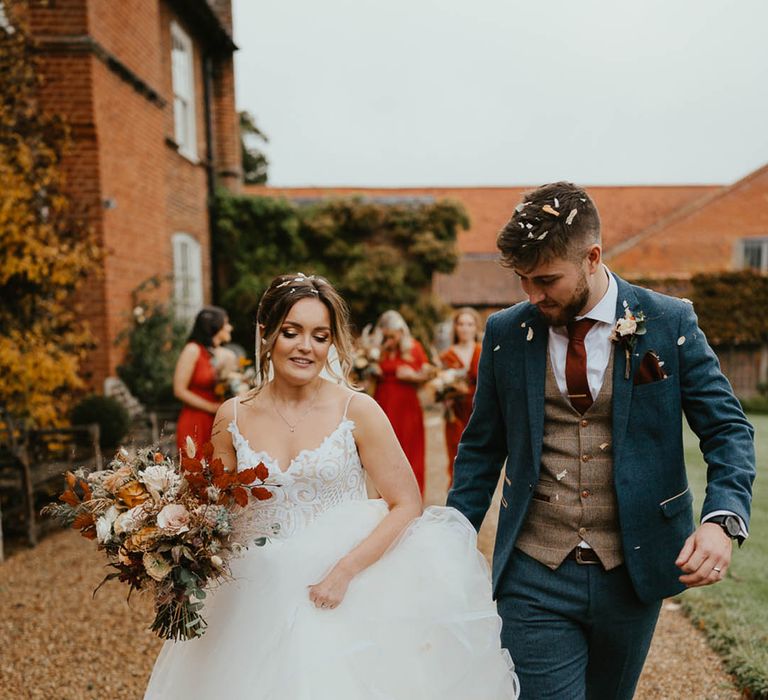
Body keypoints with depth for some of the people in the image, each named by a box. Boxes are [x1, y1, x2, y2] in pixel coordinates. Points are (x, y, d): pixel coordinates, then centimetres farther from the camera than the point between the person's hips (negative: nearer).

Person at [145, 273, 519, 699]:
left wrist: (345, 571, -18)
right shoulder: (233, 418, -2)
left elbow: (407, 505, -9)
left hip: (348, 598, -2)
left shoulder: (357, 410, -10)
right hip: (258, 603, 3)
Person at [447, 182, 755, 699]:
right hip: (534, 578, 0)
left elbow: (729, 429, -3)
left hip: (633, 573, 1)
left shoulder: (670, 323, -6)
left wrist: (723, 519, -21)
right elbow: (483, 448, 4)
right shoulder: (505, 333, -3)